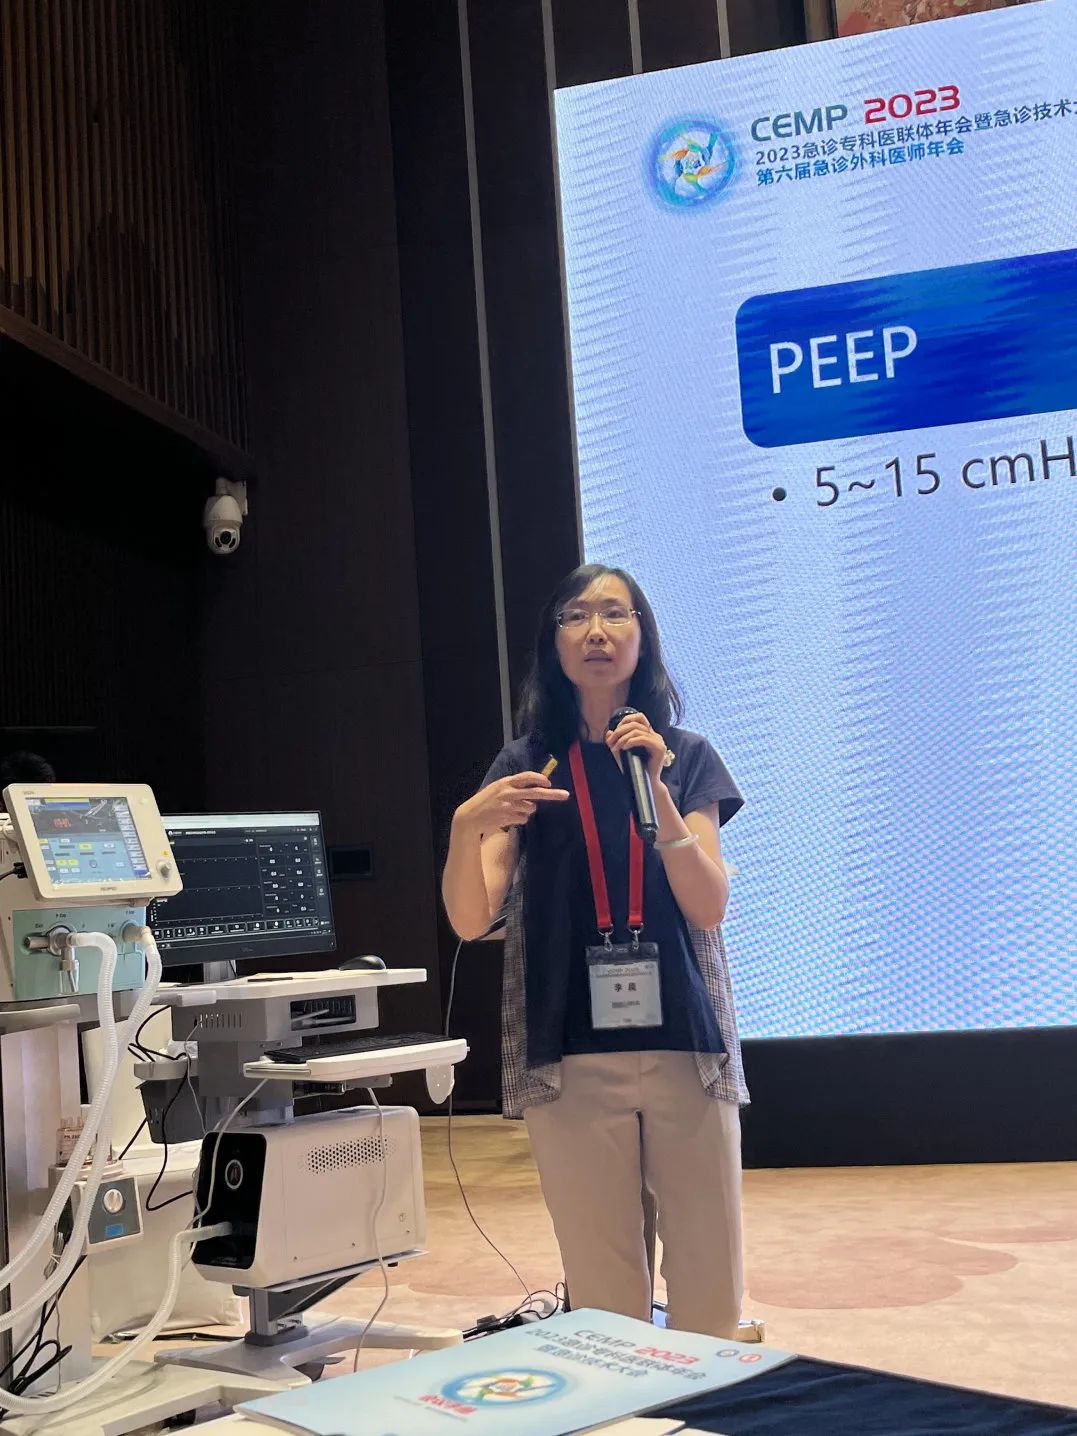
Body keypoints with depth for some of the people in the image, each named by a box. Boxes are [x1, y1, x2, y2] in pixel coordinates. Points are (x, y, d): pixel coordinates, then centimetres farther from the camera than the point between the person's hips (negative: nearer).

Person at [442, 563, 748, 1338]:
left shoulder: (687, 756, 8)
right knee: (604, 1306, 3)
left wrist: (654, 789, -14)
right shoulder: (528, 765, 7)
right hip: (571, 1057, 0)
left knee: (710, 1297, 2)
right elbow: (470, 920, -2)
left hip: (685, 1045, 0)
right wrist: (468, 827, -22)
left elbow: (709, 907, -3)